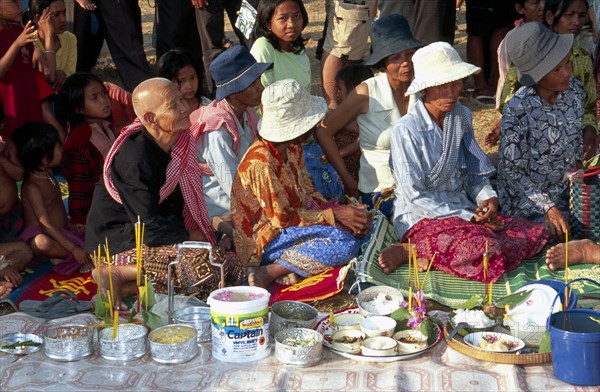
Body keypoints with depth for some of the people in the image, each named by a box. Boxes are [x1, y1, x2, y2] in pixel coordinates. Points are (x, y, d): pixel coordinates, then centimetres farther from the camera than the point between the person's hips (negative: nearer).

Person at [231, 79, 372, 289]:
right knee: (346, 243, -24)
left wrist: (341, 211, -8)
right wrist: (335, 215, -18)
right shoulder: (260, 162, -24)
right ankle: (269, 272, -21)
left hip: (287, 226, 9)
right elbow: (281, 217, -20)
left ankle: (294, 263, -12)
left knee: (357, 228, -1)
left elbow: (308, 194, 9)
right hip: (264, 241, -9)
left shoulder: (293, 148, 4)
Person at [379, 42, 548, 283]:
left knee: (537, 235, -10)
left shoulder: (462, 117, 6)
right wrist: (469, 218, -15)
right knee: (486, 251, -33)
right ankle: (410, 250, -12)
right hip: (421, 217, -8)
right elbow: (415, 197, -14)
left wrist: (488, 197, -6)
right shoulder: (406, 131, -14)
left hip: (462, 209, 8)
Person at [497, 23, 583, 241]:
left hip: (566, 191, 6)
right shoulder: (518, 110, -24)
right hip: (528, 200, -6)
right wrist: (548, 208, -25)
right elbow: (512, 171, -18)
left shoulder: (574, 90, -6)